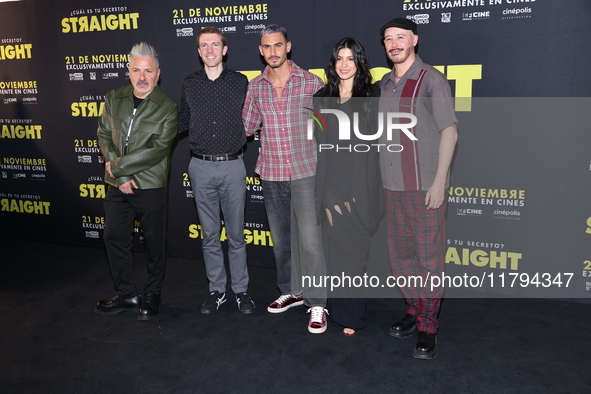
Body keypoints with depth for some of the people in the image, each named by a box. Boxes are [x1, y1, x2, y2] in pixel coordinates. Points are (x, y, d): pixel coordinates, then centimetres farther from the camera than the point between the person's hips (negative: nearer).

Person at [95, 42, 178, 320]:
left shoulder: (168, 107, -9)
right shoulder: (113, 99, 5)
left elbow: (158, 149, -17)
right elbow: (104, 136, 1)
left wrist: (117, 165, -15)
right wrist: (120, 176, -10)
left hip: (152, 186, -5)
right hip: (117, 186, 5)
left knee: (154, 243, 7)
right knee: (114, 238, 12)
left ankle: (152, 295, 26)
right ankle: (126, 294, 29)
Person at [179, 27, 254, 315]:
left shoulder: (240, 81, 2)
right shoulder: (189, 84, 7)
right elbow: (183, 122, 15)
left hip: (232, 165, -2)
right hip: (201, 167, 2)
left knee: (236, 234, 6)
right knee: (210, 235, 10)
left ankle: (241, 290, 20)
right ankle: (216, 291, 23)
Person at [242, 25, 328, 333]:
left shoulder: (311, 82, -3)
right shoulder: (255, 87, 5)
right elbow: (245, 127, 13)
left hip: (304, 171, -4)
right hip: (270, 174, 4)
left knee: (309, 239, -7)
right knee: (281, 238, 14)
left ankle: (317, 303, 6)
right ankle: (291, 292, 32)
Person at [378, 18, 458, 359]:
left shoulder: (432, 80, -5)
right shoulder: (385, 83, 13)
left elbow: (449, 131, -9)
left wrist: (439, 182, -15)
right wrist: (387, 177, 12)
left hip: (426, 186, -6)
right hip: (394, 186, 6)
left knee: (429, 257, 0)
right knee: (401, 254, 13)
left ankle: (429, 327, 12)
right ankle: (415, 312, 30)